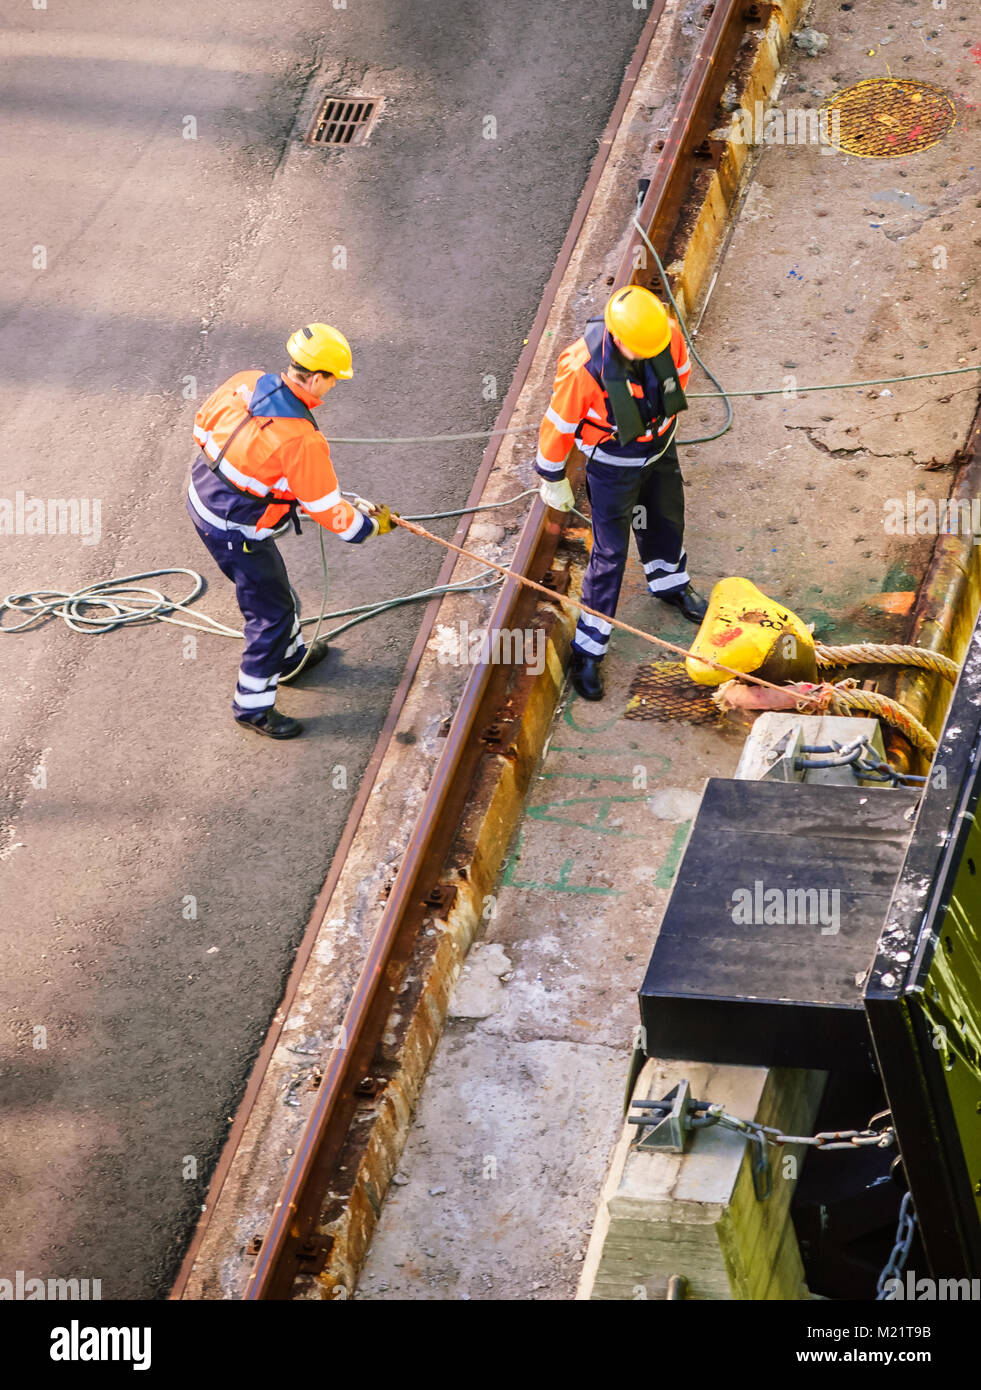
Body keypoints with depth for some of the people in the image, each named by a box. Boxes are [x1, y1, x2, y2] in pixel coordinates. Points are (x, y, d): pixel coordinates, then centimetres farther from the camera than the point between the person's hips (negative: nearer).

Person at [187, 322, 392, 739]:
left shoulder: (245, 383, -12)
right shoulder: (302, 440, -32)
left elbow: (203, 427, 5)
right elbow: (326, 510, -20)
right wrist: (371, 524, -2)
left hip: (203, 498, 9)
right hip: (239, 534, -9)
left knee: (271, 585, 31)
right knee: (272, 613, 11)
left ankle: (290, 658, 55)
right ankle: (252, 705, 26)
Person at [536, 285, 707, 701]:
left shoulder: (669, 335, -24)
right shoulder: (586, 369, -38)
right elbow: (558, 424, -22)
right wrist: (553, 480, -8)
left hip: (660, 447, 5)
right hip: (613, 462, -5)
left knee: (666, 518, 29)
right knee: (610, 553, 2)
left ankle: (670, 586, 61)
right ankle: (588, 648, 18)